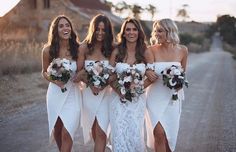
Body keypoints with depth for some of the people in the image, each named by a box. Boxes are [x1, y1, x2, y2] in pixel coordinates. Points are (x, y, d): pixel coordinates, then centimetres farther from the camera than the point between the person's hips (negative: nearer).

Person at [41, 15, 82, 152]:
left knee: (67, 133, -10)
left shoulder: (78, 49, -9)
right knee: (56, 131, 18)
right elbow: (44, 72, 4)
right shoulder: (48, 50, -8)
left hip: (72, 93, -1)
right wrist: (55, 81, -15)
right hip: (55, 93, 2)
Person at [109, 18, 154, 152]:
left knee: (135, 135, -3)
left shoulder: (145, 53, -1)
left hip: (137, 99, 0)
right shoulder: (117, 52, 1)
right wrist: (119, 91, -12)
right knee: (119, 135, -1)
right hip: (119, 99, 1)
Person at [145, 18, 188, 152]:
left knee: (169, 136, 9)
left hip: (173, 97, 2)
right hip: (155, 96, -2)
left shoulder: (182, 50, -1)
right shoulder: (152, 50, -9)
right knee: (159, 133, -13)